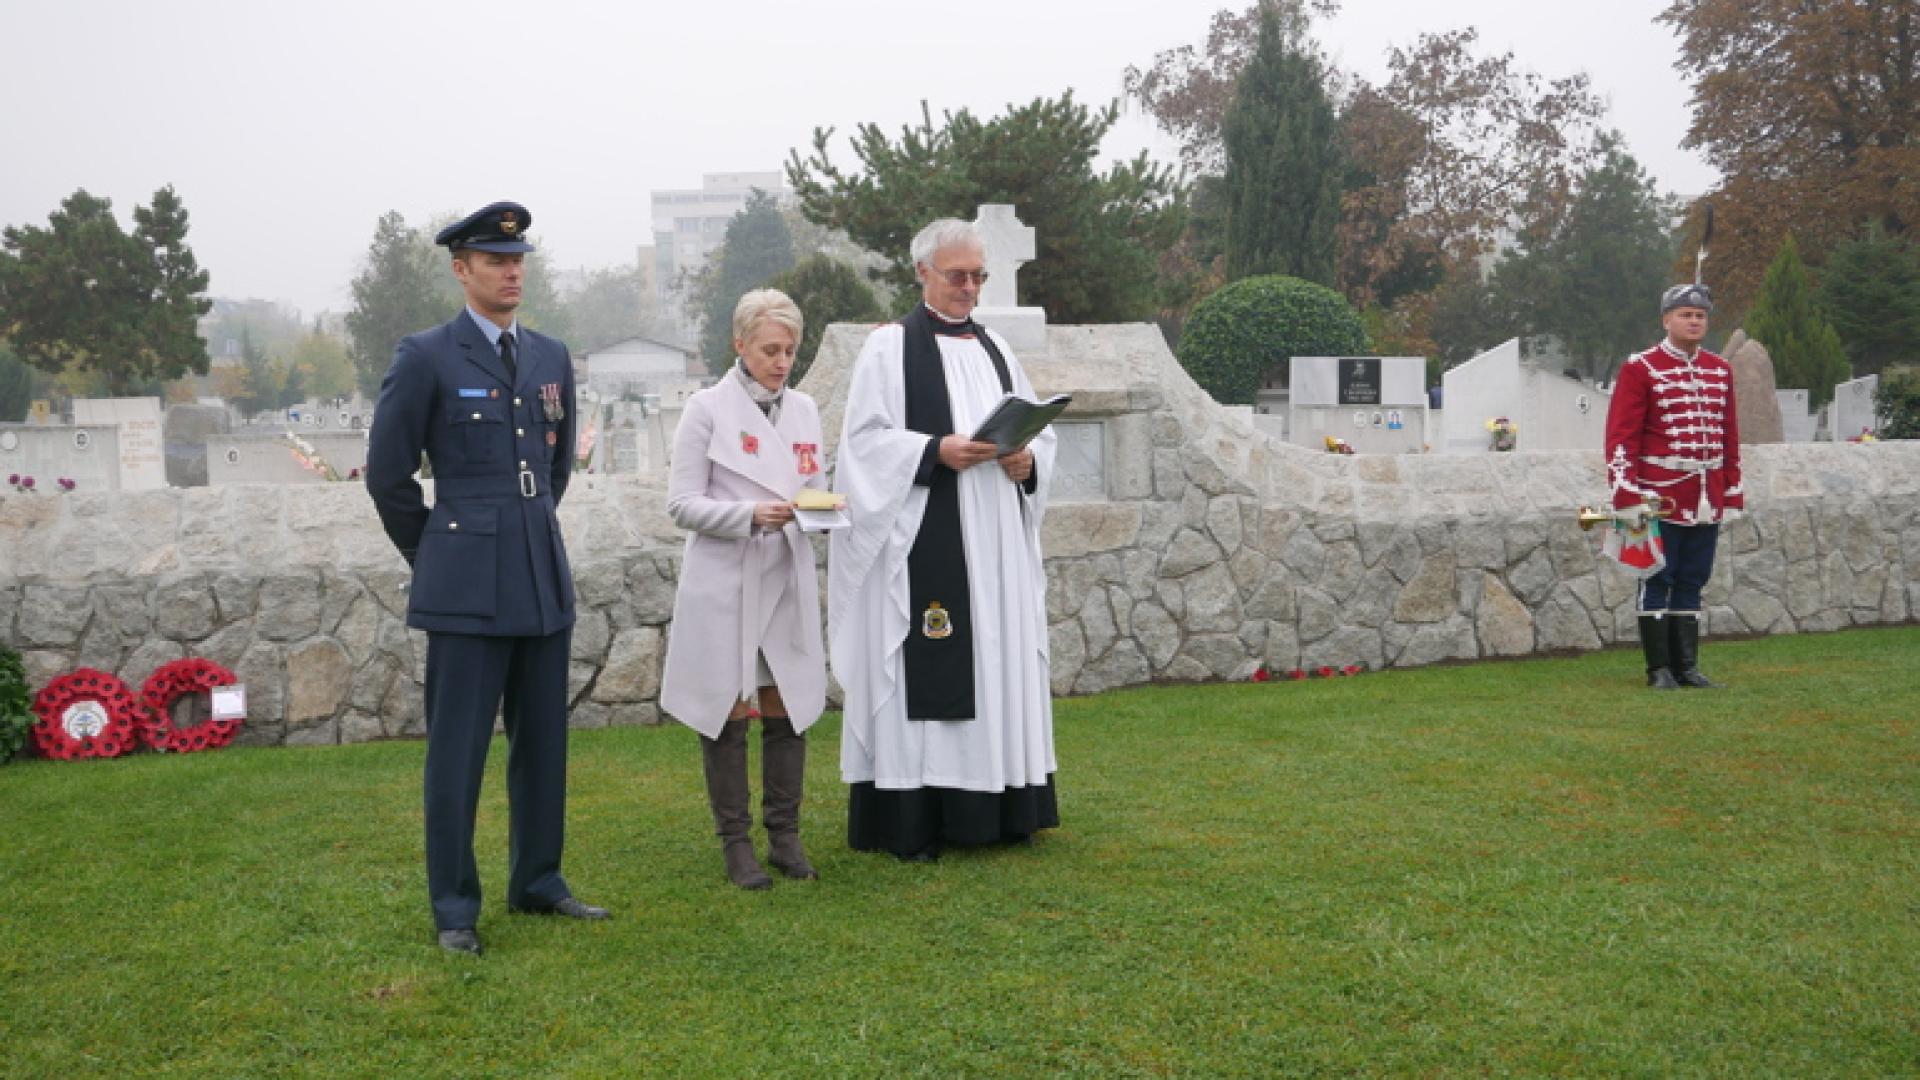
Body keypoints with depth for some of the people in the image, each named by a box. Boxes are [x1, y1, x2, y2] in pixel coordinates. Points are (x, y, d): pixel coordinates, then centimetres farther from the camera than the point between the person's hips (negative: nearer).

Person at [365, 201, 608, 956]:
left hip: (543, 581, 5)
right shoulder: (426, 357, -5)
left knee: (543, 743, 11)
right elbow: (386, 473, -1)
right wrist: (432, 555, 6)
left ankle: (537, 883, 25)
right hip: (467, 586, -5)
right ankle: (454, 908, 11)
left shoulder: (552, 357, 11)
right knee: (458, 750, 0)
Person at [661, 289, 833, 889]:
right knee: (728, 714, 2)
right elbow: (682, 503, -7)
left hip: (788, 580, 4)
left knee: (788, 710, 6)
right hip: (725, 582, -4)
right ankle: (736, 844, 13)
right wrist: (751, 514, -21)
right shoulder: (709, 408, -4)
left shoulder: (804, 408, 10)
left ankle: (785, 836, 18)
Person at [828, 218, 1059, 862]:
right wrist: (937, 451, -20)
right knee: (922, 672, -6)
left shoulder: (995, 349, 16)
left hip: (994, 541, 6)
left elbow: (1040, 429, 17)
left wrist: (1028, 459, -5)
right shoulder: (891, 347, 0)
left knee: (997, 659, 7)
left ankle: (999, 808, 16)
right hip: (921, 540, -6)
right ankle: (911, 820, 0)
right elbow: (867, 439, -7)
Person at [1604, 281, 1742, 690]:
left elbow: (1729, 437, 16)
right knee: (1657, 582, -1)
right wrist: (1627, 493, -14)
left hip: (1707, 501, 5)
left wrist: (1732, 493, 12)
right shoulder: (1641, 368, -4)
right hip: (1660, 498, -5)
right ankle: (1660, 669, 5)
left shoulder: (1721, 370, 13)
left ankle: (1687, 667, 15)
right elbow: (1621, 434, -8)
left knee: (1692, 583, 9)